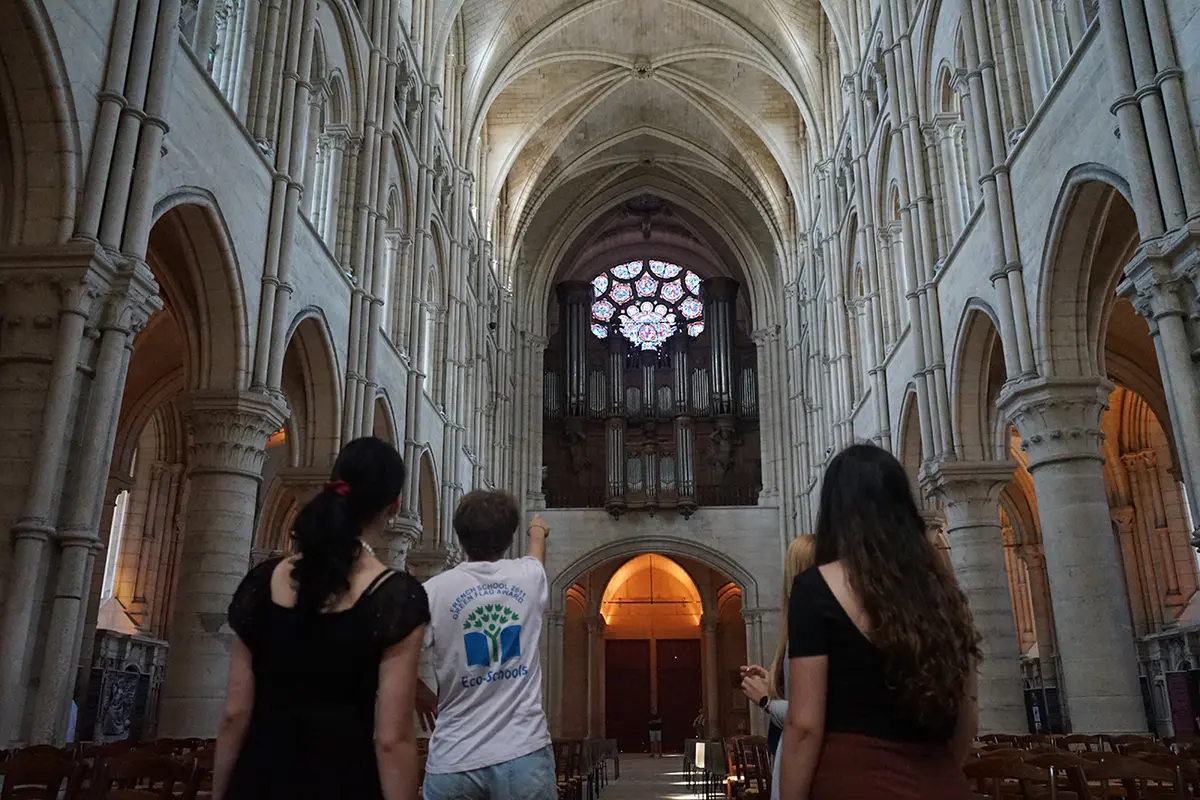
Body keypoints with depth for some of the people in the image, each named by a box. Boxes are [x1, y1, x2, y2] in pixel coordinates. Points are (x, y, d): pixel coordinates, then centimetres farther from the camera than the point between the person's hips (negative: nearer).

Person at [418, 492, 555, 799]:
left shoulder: (433, 592, -6)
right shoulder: (528, 577, 2)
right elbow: (536, 554, 27)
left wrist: (434, 701, 11)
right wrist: (538, 530, 51)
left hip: (453, 760, 0)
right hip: (524, 753, 1)